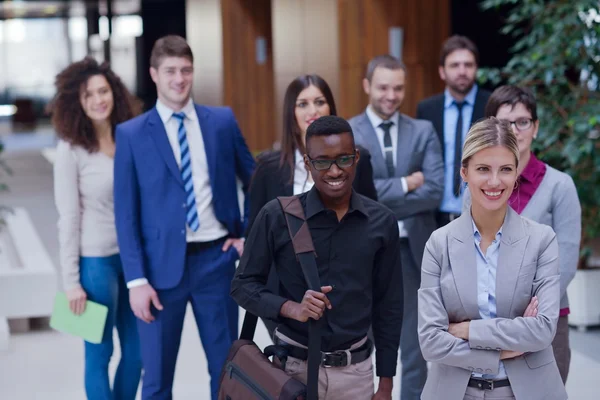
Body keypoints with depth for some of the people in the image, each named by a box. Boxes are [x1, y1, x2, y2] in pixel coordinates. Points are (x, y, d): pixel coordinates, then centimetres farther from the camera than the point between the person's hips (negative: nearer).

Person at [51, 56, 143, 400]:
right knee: (100, 354, 7)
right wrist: (71, 280, -10)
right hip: (96, 260, -5)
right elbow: (69, 217, -9)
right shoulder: (71, 149, -9)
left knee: (137, 351, 12)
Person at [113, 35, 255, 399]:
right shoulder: (132, 134, -1)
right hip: (162, 264, -2)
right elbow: (126, 214, -3)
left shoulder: (222, 121, 4)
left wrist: (248, 234, 7)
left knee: (227, 368, 12)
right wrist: (137, 279, -9)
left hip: (216, 258, 2)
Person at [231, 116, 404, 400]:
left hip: (357, 371, 2)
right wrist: (290, 308, -19)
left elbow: (388, 305, 5)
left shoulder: (381, 222, -1)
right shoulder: (277, 216, -8)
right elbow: (243, 284, -1)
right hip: (294, 366, -2)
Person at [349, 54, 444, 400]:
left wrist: (378, 205, -14)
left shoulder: (423, 131, 4)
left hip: (412, 249, 1)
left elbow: (435, 192, -8)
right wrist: (405, 184, -13)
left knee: (415, 351, 8)